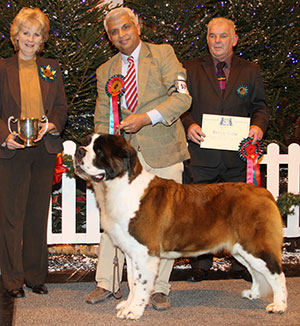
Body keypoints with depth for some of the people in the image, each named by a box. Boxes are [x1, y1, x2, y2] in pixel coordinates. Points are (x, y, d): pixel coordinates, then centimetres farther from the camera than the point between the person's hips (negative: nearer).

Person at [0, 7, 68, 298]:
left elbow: (61, 107, 11)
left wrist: (52, 125, -9)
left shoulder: (51, 68, 11)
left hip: (44, 149, 3)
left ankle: (35, 275, 20)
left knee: (38, 214, 8)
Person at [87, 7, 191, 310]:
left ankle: (159, 288, 13)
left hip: (163, 151, -3)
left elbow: (181, 98, -9)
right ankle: (106, 283, 15)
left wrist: (146, 118, -20)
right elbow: (102, 119, 15)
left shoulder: (163, 53, 2)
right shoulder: (106, 71, 13)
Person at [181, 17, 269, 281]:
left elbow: (260, 106, 13)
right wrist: (189, 125, -12)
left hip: (238, 156, 1)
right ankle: (201, 264, 19)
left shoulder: (250, 71, 12)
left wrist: (258, 125, -8)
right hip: (202, 154, 0)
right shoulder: (191, 69, 10)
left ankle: (242, 265, 20)